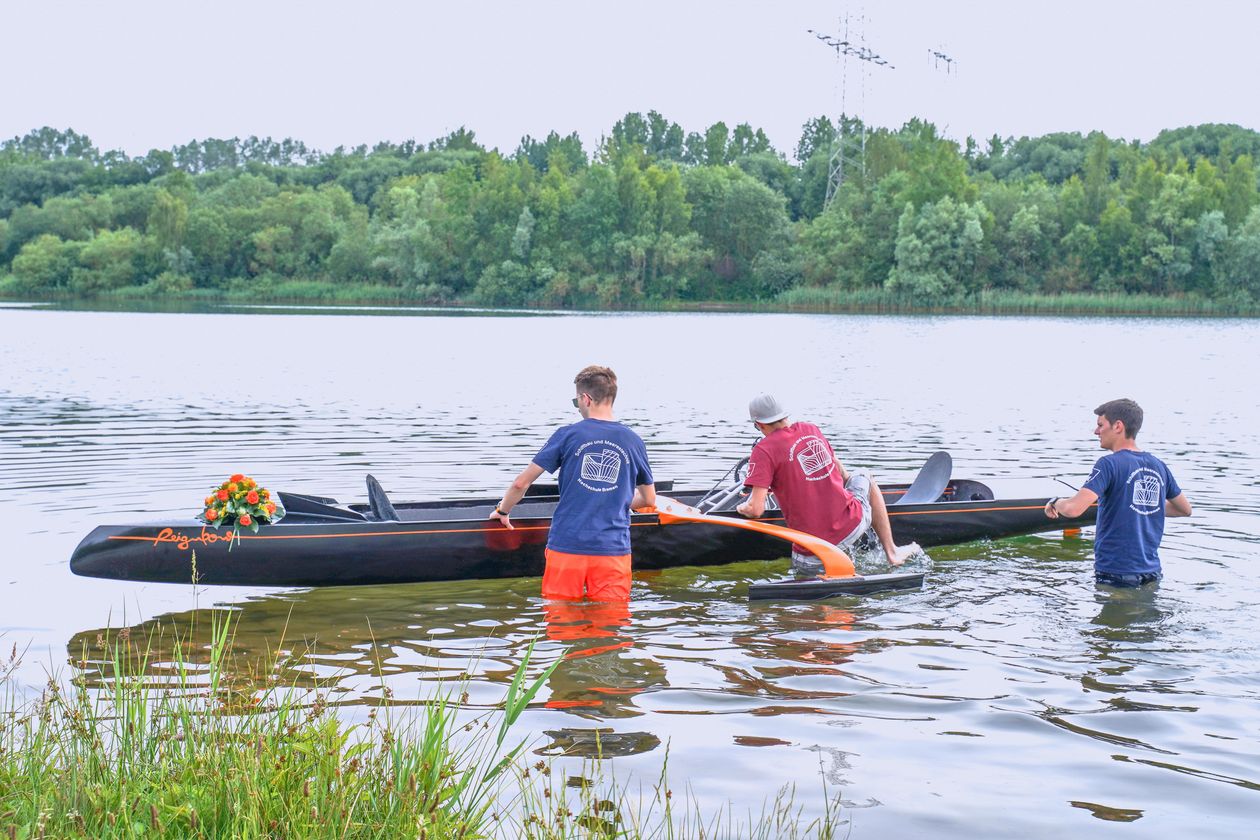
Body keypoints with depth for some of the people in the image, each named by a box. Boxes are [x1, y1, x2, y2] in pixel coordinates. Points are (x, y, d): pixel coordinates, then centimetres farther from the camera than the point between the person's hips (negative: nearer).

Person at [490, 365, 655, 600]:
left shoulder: (567, 434, -1)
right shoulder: (633, 442, 5)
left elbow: (521, 483, 2)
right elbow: (649, 500, 18)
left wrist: (503, 511, 21)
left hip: (567, 546, -1)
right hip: (613, 551, 1)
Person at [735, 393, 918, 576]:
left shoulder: (763, 450, -10)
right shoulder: (811, 429, 7)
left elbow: (755, 510, -16)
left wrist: (742, 508, 7)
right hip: (853, 525, 3)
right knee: (864, 476, 33)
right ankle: (891, 551, 28)